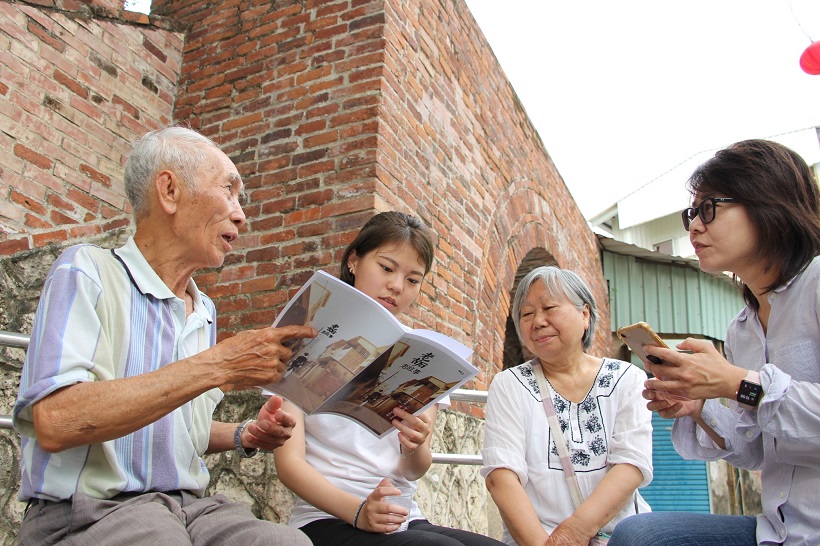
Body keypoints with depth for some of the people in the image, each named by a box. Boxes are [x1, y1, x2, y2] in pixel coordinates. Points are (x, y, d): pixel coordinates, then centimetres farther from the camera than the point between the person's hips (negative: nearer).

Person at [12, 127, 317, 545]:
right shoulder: (87, 272, -6)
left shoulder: (205, 311, 16)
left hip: (192, 507, 5)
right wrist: (216, 366, -23)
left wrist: (243, 436, 5)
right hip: (88, 511, -5)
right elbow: (55, 421, -22)